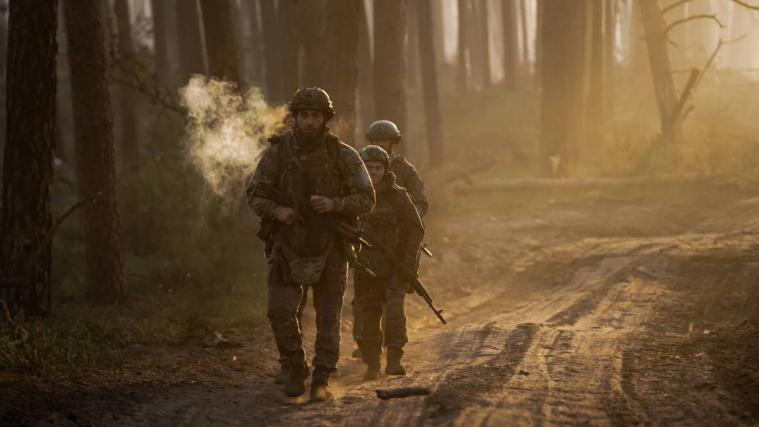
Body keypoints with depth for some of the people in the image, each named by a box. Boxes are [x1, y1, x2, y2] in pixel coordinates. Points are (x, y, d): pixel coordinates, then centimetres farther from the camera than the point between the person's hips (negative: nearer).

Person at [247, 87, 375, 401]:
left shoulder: (343, 156, -7)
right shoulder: (277, 153, -5)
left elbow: (366, 199, -6)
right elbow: (256, 195, 1)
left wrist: (334, 204, -25)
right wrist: (277, 211, -21)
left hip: (330, 246, 0)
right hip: (288, 244, 0)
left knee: (328, 317, 0)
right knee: (280, 310, -11)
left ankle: (321, 381, 10)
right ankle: (295, 369, 10)